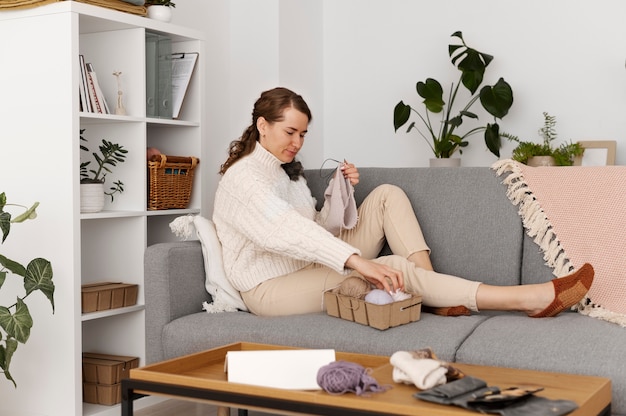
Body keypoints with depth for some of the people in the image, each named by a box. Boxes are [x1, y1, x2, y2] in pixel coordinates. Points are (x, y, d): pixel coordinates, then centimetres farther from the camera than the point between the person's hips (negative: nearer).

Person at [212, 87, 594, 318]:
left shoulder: (287, 169, 14)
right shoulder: (244, 178, -16)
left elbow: (316, 230, 12)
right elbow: (288, 231, -33)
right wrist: (360, 261, -43)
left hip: (310, 268, 9)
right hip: (272, 289, -9)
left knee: (387, 195, 0)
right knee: (396, 268, -26)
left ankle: (434, 292, -17)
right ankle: (531, 298, -26)